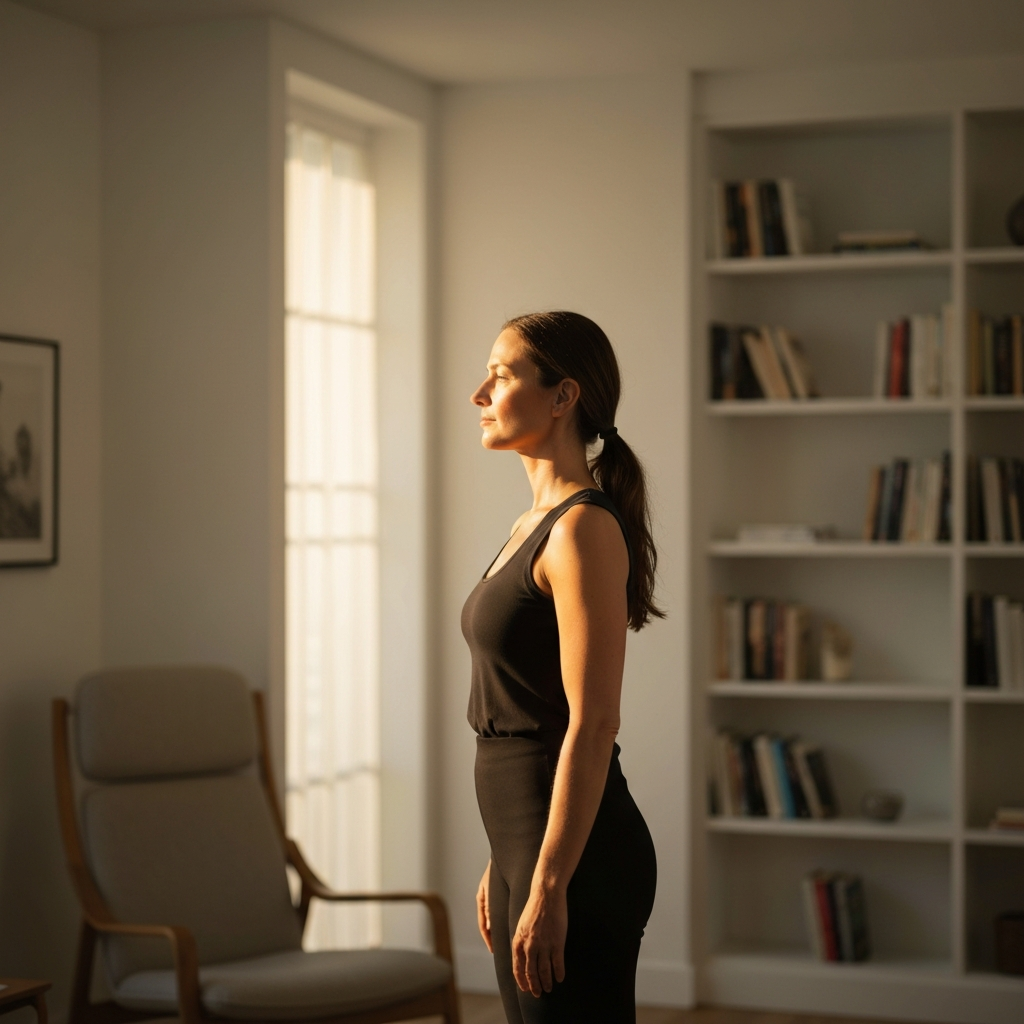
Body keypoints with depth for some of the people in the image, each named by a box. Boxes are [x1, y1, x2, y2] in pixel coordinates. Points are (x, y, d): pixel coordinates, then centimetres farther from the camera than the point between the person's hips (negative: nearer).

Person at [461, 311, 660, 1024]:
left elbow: (592, 723, -20)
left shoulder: (584, 529, -15)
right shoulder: (534, 524, 14)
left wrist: (547, 888, -21)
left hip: (575, 851, -10)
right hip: (527, 837, 10)